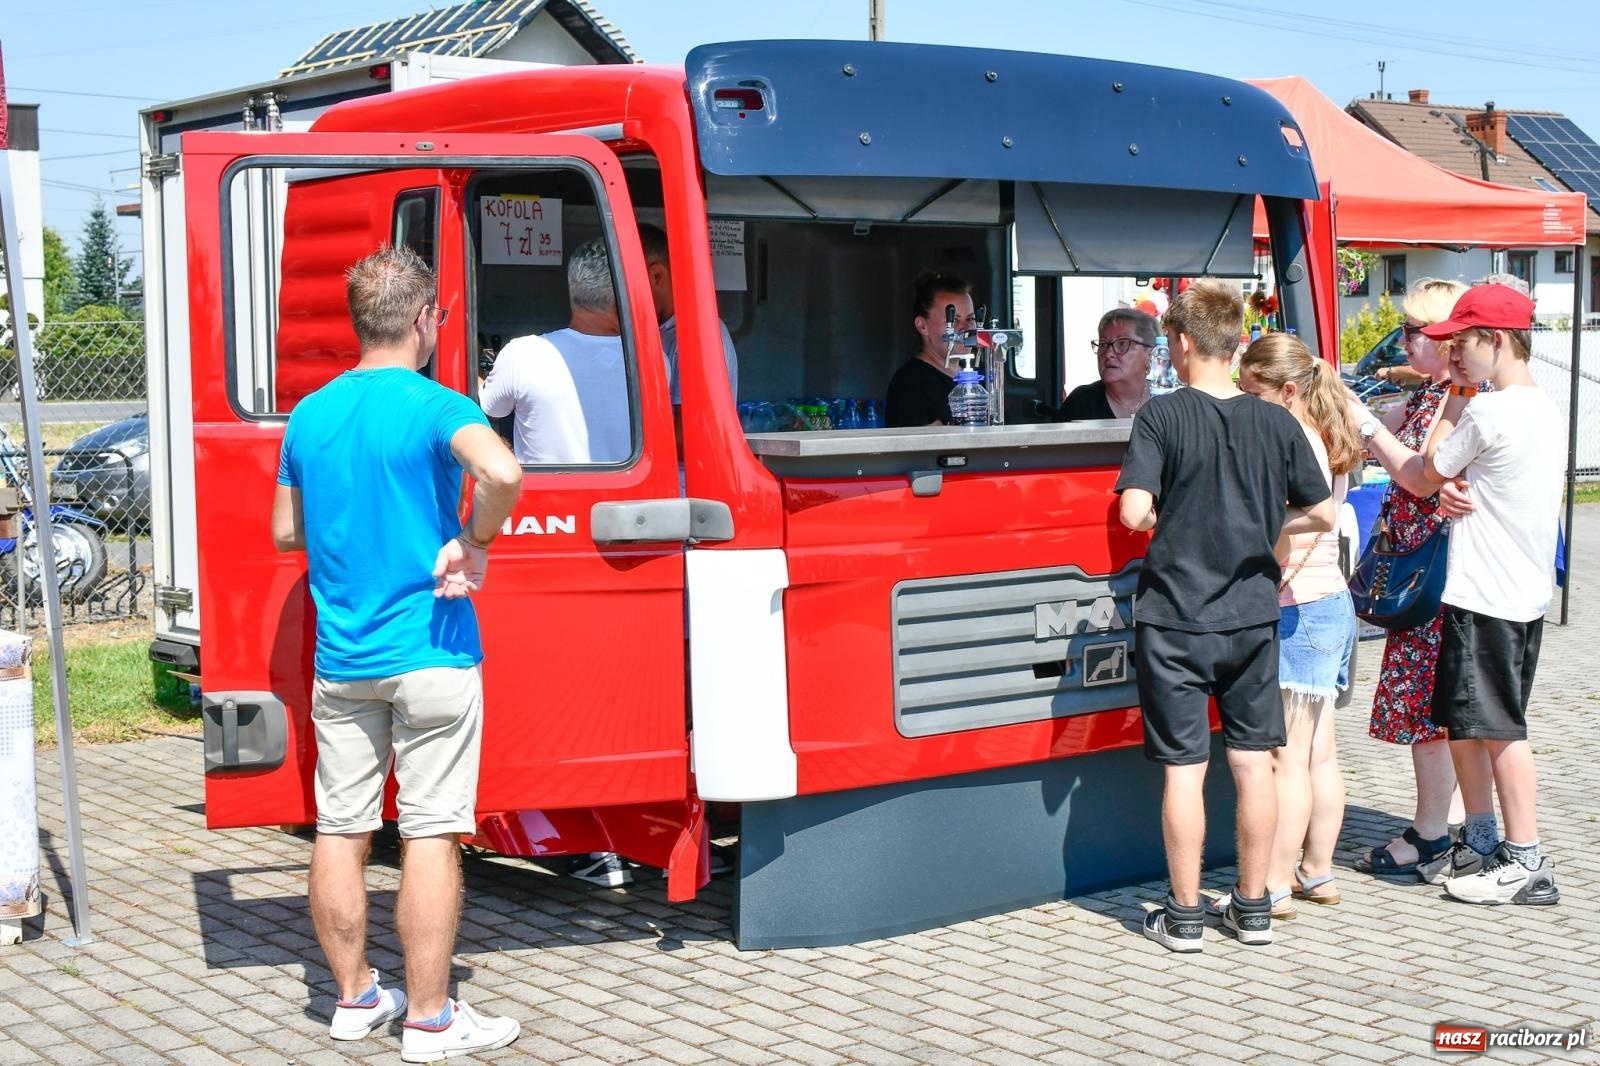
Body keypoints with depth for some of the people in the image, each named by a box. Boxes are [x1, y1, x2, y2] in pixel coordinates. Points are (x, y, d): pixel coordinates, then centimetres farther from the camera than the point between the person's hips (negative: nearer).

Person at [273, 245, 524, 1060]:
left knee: (340, 830, 12)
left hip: (340, 660, 6)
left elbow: (286, 532, 17)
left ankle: (354, 998, 23)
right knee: (431, 834, 0)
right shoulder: (434, 406, -11)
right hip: (428, 655, -6)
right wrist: (473, 543, -16)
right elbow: (501, 473, -32)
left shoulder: (309, 415, 8)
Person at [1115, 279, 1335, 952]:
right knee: (1253, 761, 11)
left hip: (1176, 618, -3)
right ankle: (1253, 908, 21)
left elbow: (1134, 513, -18)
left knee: (1184, 765, 3)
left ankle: (1184, 916, 11)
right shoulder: (1277, 423, 0)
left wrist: (1176, 516, 4)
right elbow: (1321, 515, 3)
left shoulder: (1161, 417, -11)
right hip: (1252, 616, 3)